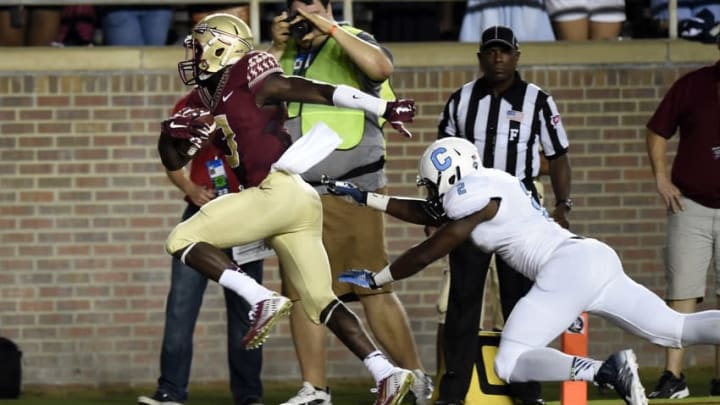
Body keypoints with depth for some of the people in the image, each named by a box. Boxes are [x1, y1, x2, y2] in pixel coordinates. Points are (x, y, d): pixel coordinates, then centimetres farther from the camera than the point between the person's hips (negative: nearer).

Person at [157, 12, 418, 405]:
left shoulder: (252, 83, -4)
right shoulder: (205, 102, 21)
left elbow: (324, 92, -8)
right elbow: (174, 161, 27)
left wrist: (386, 109, -13)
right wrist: (171, 133, 4)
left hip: (279, 191, -9)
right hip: (295, 207, 9)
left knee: (181, 240, -7)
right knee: (320, 301, 7)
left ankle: (263, 300, -17)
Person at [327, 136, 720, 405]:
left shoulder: (475, 196, -2)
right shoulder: (489, 187, 24)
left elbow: (426, 253, 5)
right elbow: (429, 215, 35)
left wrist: (374, 279, 17)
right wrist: (365, 198, 38)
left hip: (568, 269, -9)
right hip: (597, 258, 9)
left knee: (508, 364, -8)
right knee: (678, 330, 3)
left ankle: (607, 371, -27)